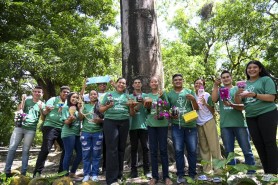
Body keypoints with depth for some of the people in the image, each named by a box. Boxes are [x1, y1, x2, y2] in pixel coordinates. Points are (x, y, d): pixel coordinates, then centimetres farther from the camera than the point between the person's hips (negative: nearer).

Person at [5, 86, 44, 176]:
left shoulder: (42, 104, 10)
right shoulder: (27, 100, 10)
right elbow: (19, 110, -1)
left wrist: (41, 109, -12)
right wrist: (22, 101, -14)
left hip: (31, 130, -1)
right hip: (19, 127, 1)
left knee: (25, 151, 0)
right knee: (12, 148, -3)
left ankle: (23, 173, 5)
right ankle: (7, 171, 6)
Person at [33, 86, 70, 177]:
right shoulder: (53, 99, -1)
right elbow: (44, 113, -6)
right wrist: (46, 110, -29)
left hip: (62, 128, 6)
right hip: (50, 126, -6)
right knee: (45, 149, -10)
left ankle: (61, 171, 18)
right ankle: (37, 172, -2)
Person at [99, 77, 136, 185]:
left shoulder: (127, 97, 14)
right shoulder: (108, 94, 9)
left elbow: (132, 114, 12)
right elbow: (101, 109, 7)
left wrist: (132, 106, -8)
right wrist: (107, 106, -13)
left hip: (124, 123, 3)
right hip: (110, 122, -3)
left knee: (121, 148, 7)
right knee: (112, 149, -7)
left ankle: (119, 175, 21)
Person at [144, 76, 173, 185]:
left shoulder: (163, 94, 6)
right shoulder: (147, 96, 10)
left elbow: (168, 107, -4)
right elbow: (147, 111, 11)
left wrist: (162, 97, -18)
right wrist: (147, 106, -10)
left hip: (162, 124, -2)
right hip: (151, 124, 2)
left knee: (163, 150, 1)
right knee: (153, 150, 4)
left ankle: (166, 176, 11)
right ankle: (154, 176, 13)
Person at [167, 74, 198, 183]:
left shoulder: (189, 92, 8)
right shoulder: (169, 94, 7)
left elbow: (196, 108, 6)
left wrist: (193, 99, -12)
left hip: (190, 125, 1)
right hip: (176, 126, 0)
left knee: (192, 150, 4)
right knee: (178, 151, 2)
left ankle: (192, 174, 18)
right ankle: (180, 175, 14)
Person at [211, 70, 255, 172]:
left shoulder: (238, 89, 8)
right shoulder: (219, 91, 13)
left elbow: (243, 106, -1)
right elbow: (214, 99, -8)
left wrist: (232, 105, -20)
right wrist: (216, 86, -9)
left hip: (239, 123, -1)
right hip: (225, 125, 2)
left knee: (247, 150, 1)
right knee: (229, 152, 7)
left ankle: (251, 172, 12)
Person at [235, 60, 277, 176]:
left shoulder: (266, 79, 1)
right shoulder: (244, 84, 15)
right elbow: (238, 102, 11)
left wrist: (254, 95, -21)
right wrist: (238, 94, -11)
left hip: (267, 114, -5)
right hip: (251, 117, 6)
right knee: (258, 144, 7)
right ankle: (266, 172, 17)